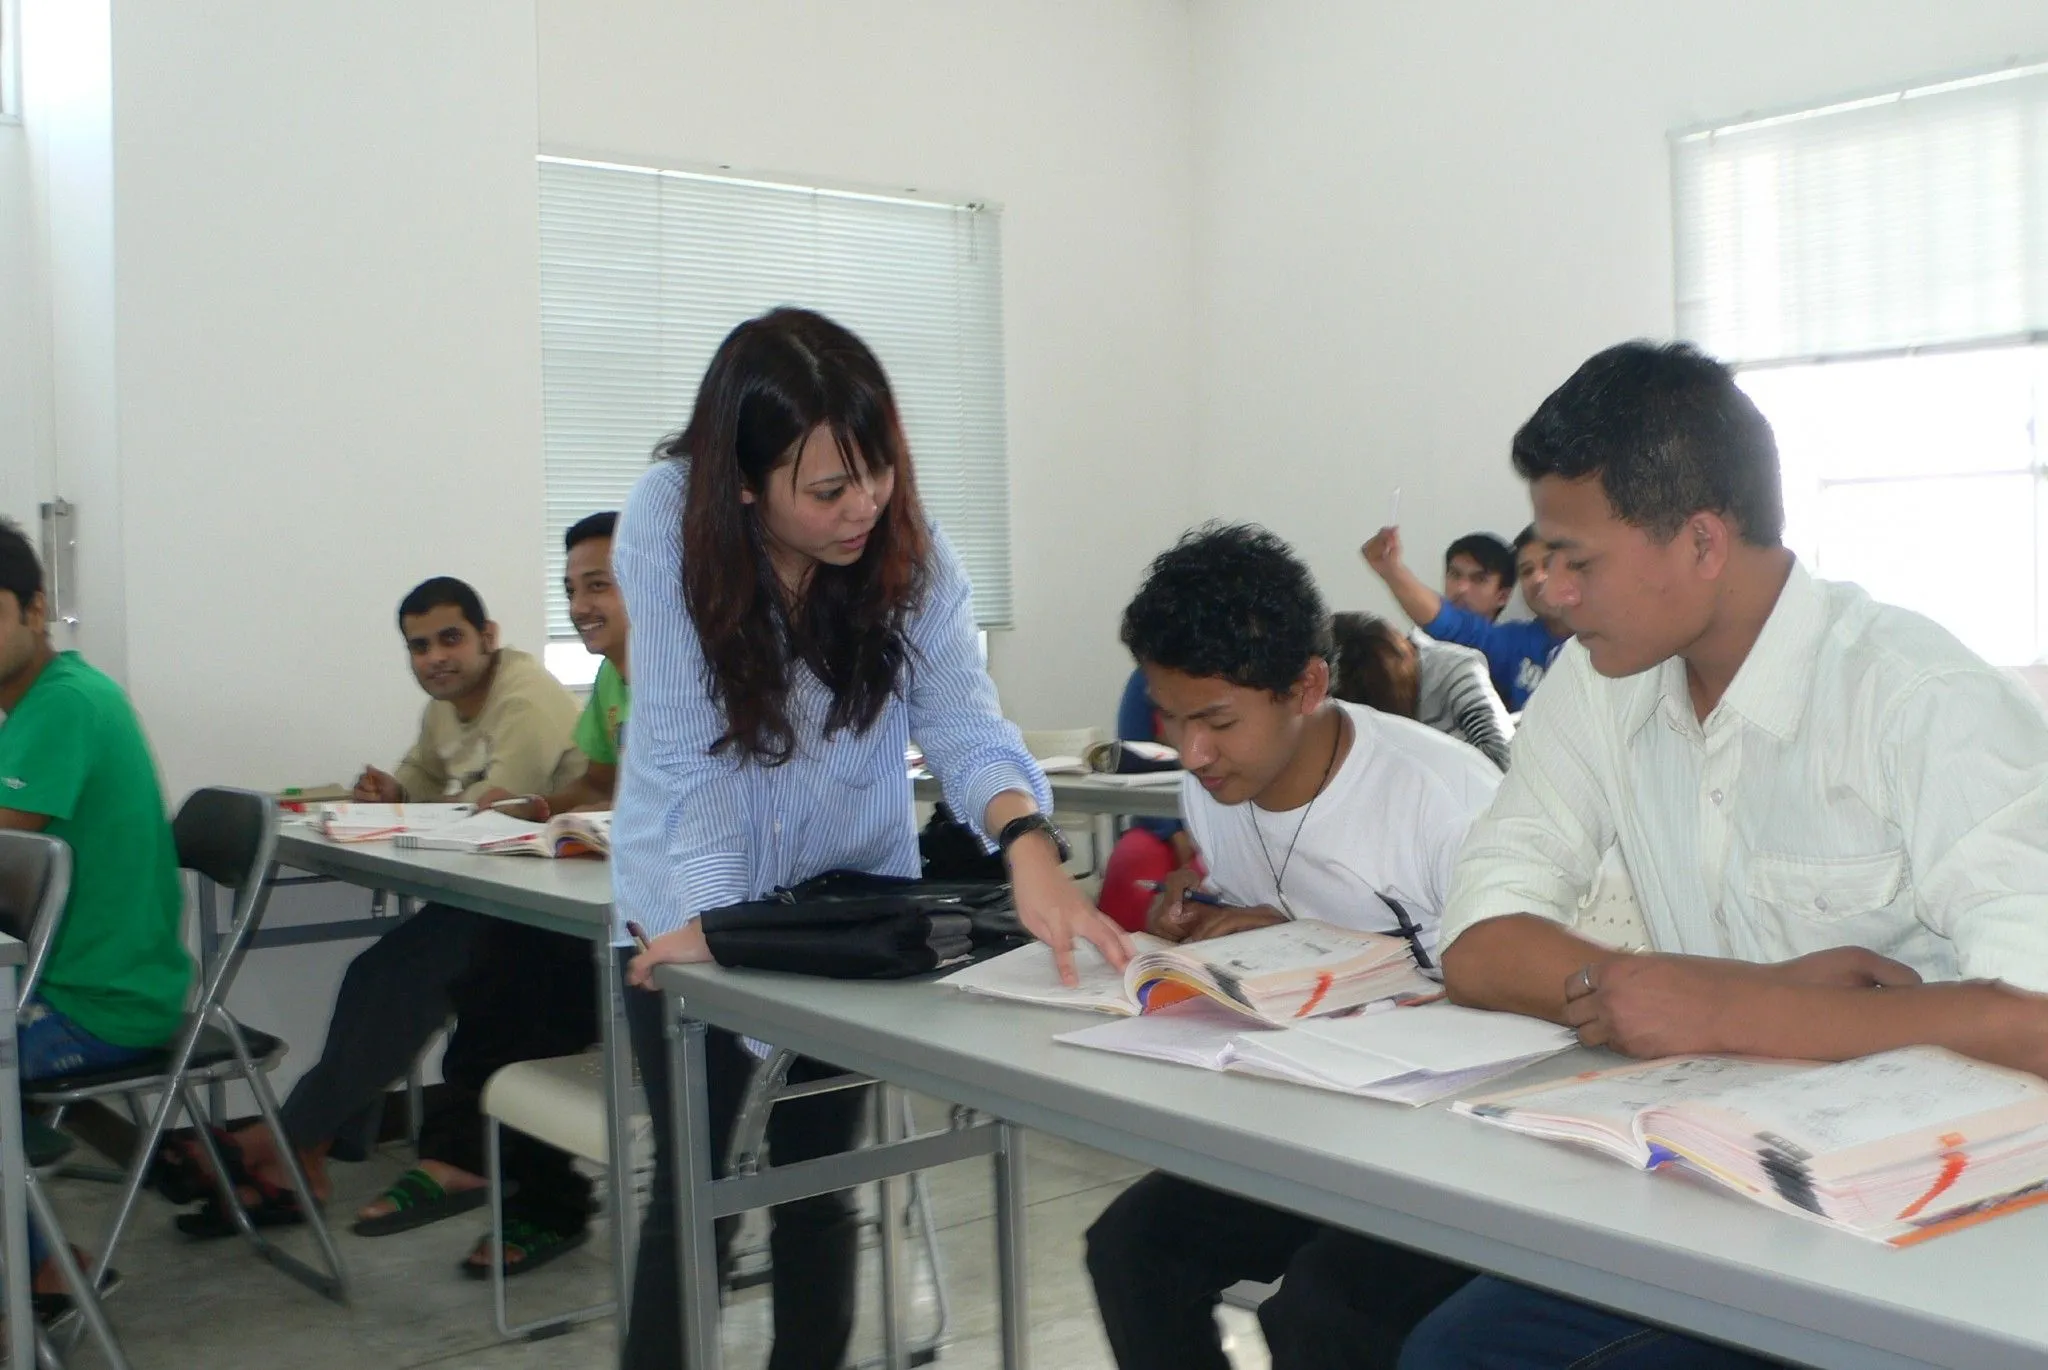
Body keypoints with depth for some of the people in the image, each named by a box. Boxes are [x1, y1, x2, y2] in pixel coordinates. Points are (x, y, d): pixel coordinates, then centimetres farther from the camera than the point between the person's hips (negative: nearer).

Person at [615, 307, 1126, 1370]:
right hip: (693, 910, -2)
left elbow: (965, 724, -24)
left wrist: (1027, 844, -42)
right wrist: (707, 913, -32)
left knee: (819, 1179, 12)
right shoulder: (669, 520, -23)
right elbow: (679, 746, -24)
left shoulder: (911, 550, -16)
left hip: (852, 904, 2)